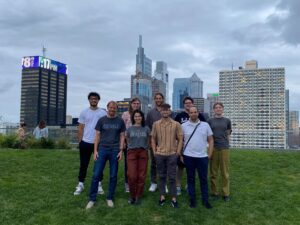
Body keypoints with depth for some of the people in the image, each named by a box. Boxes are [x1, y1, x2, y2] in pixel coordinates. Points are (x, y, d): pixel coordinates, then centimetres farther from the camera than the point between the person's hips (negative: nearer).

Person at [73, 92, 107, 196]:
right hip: (86, 142, 0)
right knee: (84, 164, 9)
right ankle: (80, 184, 19)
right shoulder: (84, 112, 3)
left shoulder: (103, 113, 1)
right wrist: (80, 141, 0)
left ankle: (99, 184, 20)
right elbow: (80, 128, 5)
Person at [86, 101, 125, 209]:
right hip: (102, 149, 0)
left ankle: (110, 198, 19)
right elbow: (97, 136, 5)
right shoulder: (101, 120, 5)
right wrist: (95, 150, -3)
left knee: (113, 176, 6)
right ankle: (92, 199, 8)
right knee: (96, 175, -2)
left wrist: (121, 150, -3)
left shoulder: (120, 121, 6)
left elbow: (122, 136, 6)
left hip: (115, 150, 0)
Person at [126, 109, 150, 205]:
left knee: (141, 176, 1)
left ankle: (138, 196, 15)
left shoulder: (146, 129, 5)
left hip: (143, 153, 1)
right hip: (132, 152, -1)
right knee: (132, 176, -7)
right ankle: (132, 195, 12)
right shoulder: (129, 129, 4)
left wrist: (144, 148, 10)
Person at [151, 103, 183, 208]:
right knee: (162, 176, 11)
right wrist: (154, 152, 2)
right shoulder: (156, 124, 3)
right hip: (159, 154, 2)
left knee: (172, 177, 3)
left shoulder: (176, 124, -2)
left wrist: (178, 152, -4)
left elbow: (180, 139, 1)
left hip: (172, 154, -1)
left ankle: (174, 198, 13)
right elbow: (153, 139, 8)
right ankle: (162, 196, 22)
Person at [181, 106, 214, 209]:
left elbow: (210, 140, 6)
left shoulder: (205, 125, 3)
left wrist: (209, 154, 0)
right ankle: (192, 199, 20)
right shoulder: (184, 126, 1)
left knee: (203, 179, 7)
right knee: (190, 178, 9)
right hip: (188, 157, 0)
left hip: (202, 157, 1)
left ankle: (205, 200, 19)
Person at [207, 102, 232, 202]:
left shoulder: (227, 121, 8)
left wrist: (224, 143, 7)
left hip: (224, 148, 0)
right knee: (213, 172, 4)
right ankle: (214, 192, 15)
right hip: (213, 148, 0)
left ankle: (226, 193, 14)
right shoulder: (210, 121, 6)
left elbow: (228, 134, 14)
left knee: (225, 172, 4)